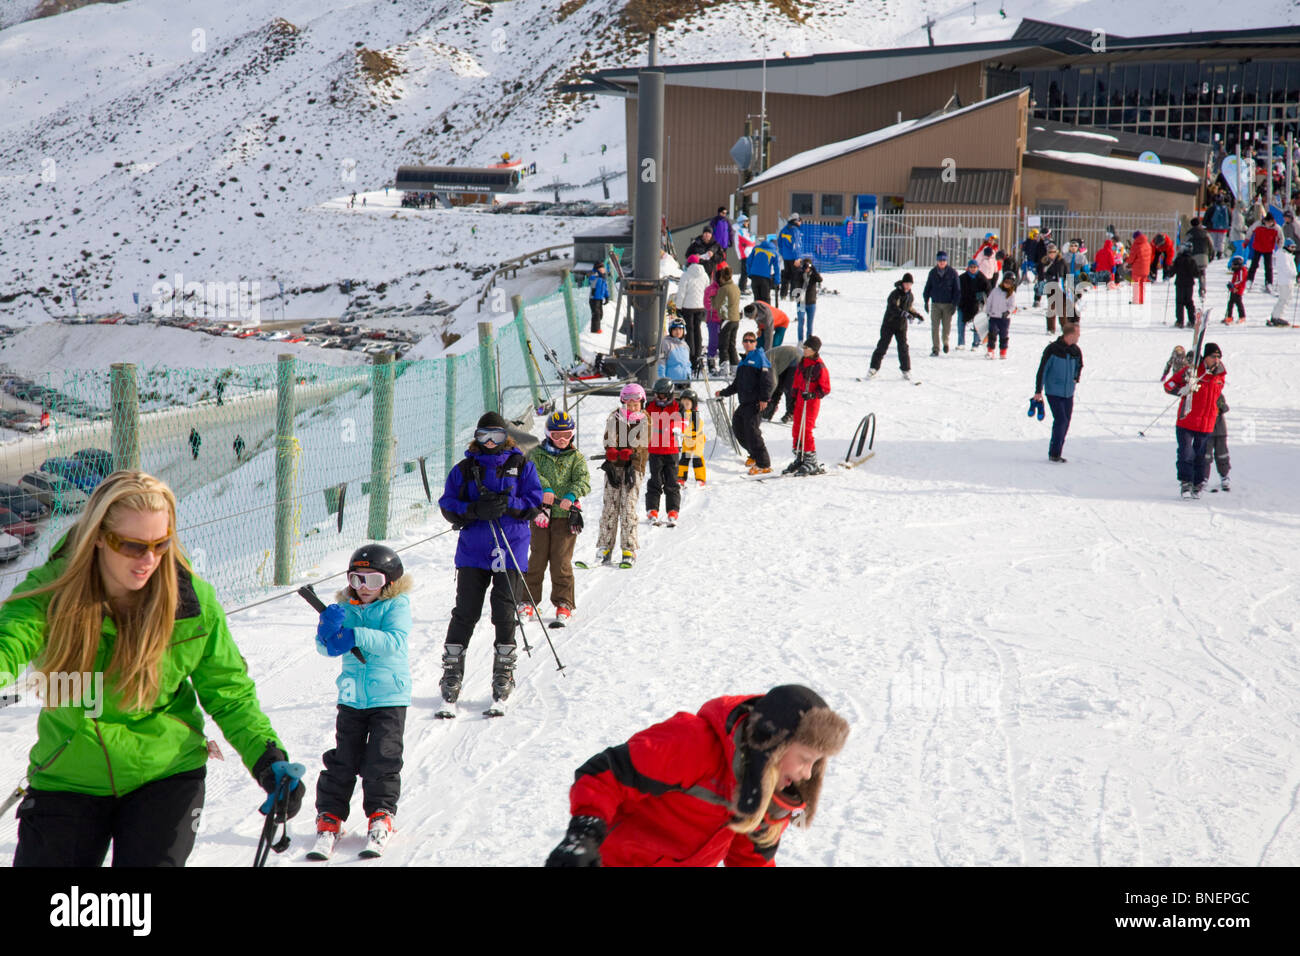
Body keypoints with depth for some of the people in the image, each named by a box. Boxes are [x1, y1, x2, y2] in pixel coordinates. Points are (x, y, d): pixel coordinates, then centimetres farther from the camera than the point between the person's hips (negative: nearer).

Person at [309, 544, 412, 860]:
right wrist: (328, 630, -25)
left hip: (389, 696, -3)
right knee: (343, 760, 3)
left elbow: (395, 640, -20)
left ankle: (380, 816, 11)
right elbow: (326, 648, -2)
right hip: (352, 697, 3)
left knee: (382, 759, -2)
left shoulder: (396, 607, -3)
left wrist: (356, 636, -30)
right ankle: (330, 816, 11)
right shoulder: (346, 609, 6)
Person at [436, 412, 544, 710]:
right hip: (472, 550, 0)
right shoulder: (464, 469, 9)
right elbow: (448, 506, 2)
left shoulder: (521, 466, 7)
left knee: (505, 612, 1)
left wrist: (509, 504, -17)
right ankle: (452, 671, 4)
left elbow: (535, 503, 1)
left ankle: (504, 671, 13)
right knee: (466, 611, -2)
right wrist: (476, 510, -17)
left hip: (510, 550, 0)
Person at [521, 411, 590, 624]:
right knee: (537, 558, 2)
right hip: (541, 512, 1)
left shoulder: (576, 458, 8)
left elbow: (583, 480, -6)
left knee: (561, 561, -2)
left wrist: (571, 495, -26)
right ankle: (528, 600, 12)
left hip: (566, 514, 0)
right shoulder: (537, 454, 8)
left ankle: (564, 603, 7)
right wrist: (544, 488, -28)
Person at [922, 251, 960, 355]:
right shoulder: (933, 273, 5)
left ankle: (945, 342, 33)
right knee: (934, 327, -3)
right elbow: (927, 287, 12)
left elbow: (957, 289, 1)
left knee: (947, 326, 4)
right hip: (935, 304, 1)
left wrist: (955, 304, -5)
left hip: (948, 304, -1)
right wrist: (926, 301, 6)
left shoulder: (952, 273, -1)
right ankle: (935, 348, 2)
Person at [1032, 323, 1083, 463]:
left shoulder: (1075, 351, 4)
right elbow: (1042, 370, -10)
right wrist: (1038, 391, -11)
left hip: (1068, 393, 6)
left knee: (1065, 423, 6)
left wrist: (1076, 377, 12)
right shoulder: (1052, 350, -13)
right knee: (1061, 420, -15)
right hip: (1053, 392, -6)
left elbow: (1079, 364, 26)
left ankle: (1055, 453, 16)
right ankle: (1054, 453, -7)